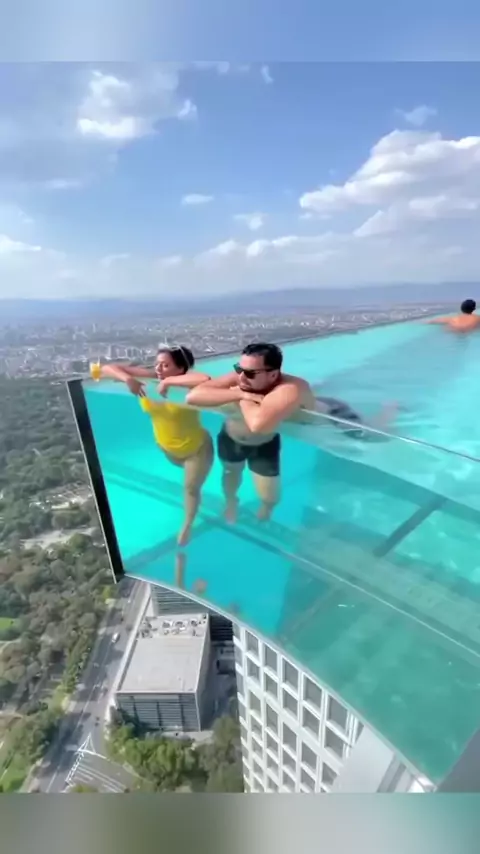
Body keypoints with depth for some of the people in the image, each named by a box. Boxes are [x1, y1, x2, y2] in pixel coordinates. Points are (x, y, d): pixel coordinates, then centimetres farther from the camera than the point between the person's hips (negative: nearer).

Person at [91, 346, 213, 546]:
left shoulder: (185, 384, -31)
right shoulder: (149, 379, -19)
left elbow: (205, 380, -56)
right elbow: (107, 368, -15)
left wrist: (168, 381, -46)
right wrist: (127, 378, -36)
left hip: (196, 448, -4)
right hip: (167, 447, 5)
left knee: (191, 487, 15)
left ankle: (187, 526, 38)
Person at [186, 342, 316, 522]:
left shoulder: (290, 390, -43)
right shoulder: (237, 378, -29)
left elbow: (258, 424, -60)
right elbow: (192, 396, -38)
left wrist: (243, 399, -40)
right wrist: (241, 394, -44)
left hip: (264, 445, -2)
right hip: (230, 439, 3)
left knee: (269, 497, 5)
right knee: (231, 474, 26)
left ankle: (265, 510, 46)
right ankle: (230, 501, 63)